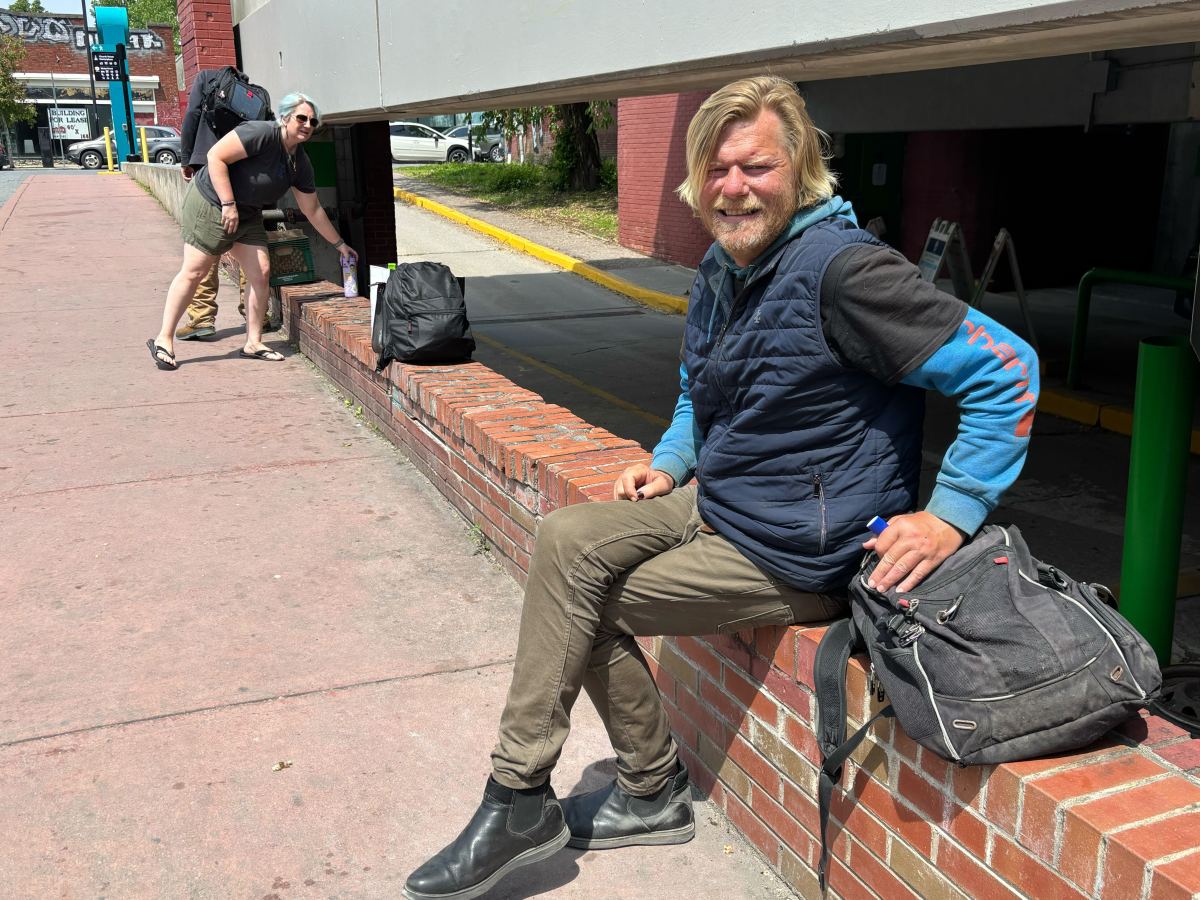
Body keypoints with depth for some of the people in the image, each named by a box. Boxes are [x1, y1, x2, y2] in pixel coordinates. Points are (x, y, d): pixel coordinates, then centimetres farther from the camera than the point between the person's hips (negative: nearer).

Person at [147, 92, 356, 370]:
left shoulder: (301, 164, 2)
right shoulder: (261, 133, -22)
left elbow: (312, 210, 12)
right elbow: (216, 156, -25)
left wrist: (339, 244, 14)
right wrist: (228, 204, -26)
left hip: (247, 216, 8)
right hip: (210, 203, -8)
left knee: (260, 272, -2)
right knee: (193, 272, -6)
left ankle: (253, 343, 7)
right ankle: (163, 340, 3)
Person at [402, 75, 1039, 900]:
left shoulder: (841, 268, -20)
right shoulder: (717, 275, 8)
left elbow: (1006, 370, -20)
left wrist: (953, 514, -22)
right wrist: (668, 463, 8)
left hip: (796, 554, -8)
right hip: (713, 505, 8)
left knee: (587, 604, -9)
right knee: (567, 538, -8)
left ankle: (566, 799, 13)